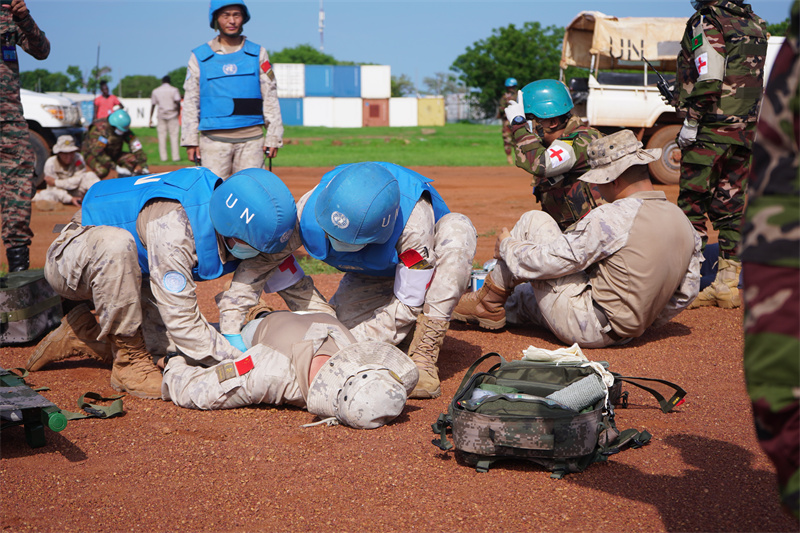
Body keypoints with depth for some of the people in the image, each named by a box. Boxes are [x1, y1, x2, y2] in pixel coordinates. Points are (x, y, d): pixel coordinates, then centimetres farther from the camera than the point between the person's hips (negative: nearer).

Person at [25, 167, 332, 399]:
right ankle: (129, 364, -23)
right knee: (116, 243, -41)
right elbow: (182, 324, -37)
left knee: (177, 346, -13)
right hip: (72, 259, -7)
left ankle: (82, 335, 8)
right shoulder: (174, 227, -40)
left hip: (124, 270, 7)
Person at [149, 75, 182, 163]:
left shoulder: (155, 91, 8)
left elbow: (153, 105, 7)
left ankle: (163, 157, 3)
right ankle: (175, 156, -4)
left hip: (161, 115, 2)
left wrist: (150, 119, 9)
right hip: (172, 115, -2)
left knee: (161, 136, 6)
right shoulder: (174, 90, -1)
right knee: (174, 136, 0)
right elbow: (177, 102, -15)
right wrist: (178, 112, 0)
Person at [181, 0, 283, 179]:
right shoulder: (199, 57, 8)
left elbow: (270, 98, 9)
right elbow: (190, 101, 8)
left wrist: (273, 137, 2)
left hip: (251, 138, 1)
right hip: (214, 139, -1)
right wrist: (190, 140, 1)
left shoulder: (258, 53, 10)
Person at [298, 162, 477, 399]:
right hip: (369, 277, 3)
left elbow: (408, 304, -34)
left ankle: (423, 358, -34)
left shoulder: (413, 221, -41)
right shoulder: (308, 211, -30)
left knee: (457, 229, -36)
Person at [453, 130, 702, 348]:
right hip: (623, 333, 8)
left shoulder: (612, 218, -21)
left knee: (533, 221, 3)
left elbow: (549, 261, -16)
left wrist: (507, 246, 2)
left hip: (586, 329, -8)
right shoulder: (685, 224, 2)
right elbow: (686, 292, 10)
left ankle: (489, 302, 15)